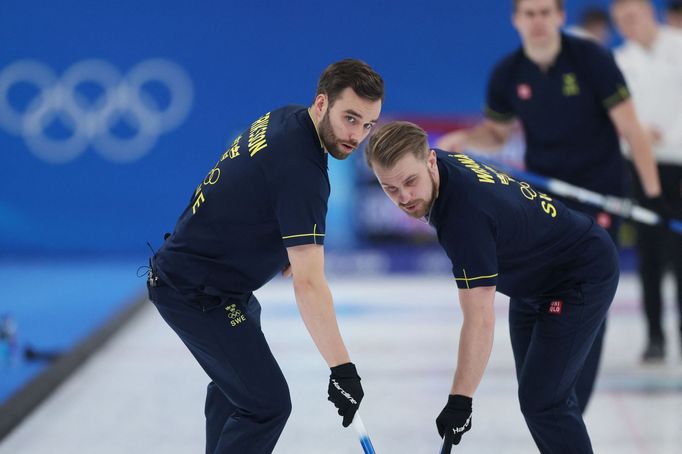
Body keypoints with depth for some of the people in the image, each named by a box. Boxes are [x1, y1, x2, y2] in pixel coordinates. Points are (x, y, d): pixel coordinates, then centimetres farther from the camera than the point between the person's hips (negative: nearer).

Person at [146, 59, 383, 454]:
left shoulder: (286, 118, -1)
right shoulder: (300, 168, -29)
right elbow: (308, 284, -34)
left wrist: (281, 248, 18)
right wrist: (342, 368, -35)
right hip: (198, 295, -11)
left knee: (234, 383, 28)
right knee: (267, 404, -13)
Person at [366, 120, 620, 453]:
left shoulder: (465, 215, -37)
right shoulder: (440, 164, -11)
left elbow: (480, 320, -38)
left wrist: (460, 400, -39)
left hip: (582, 276, -10)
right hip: (533, 282, 10)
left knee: (542, 399, -16)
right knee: (537, 391, 15)